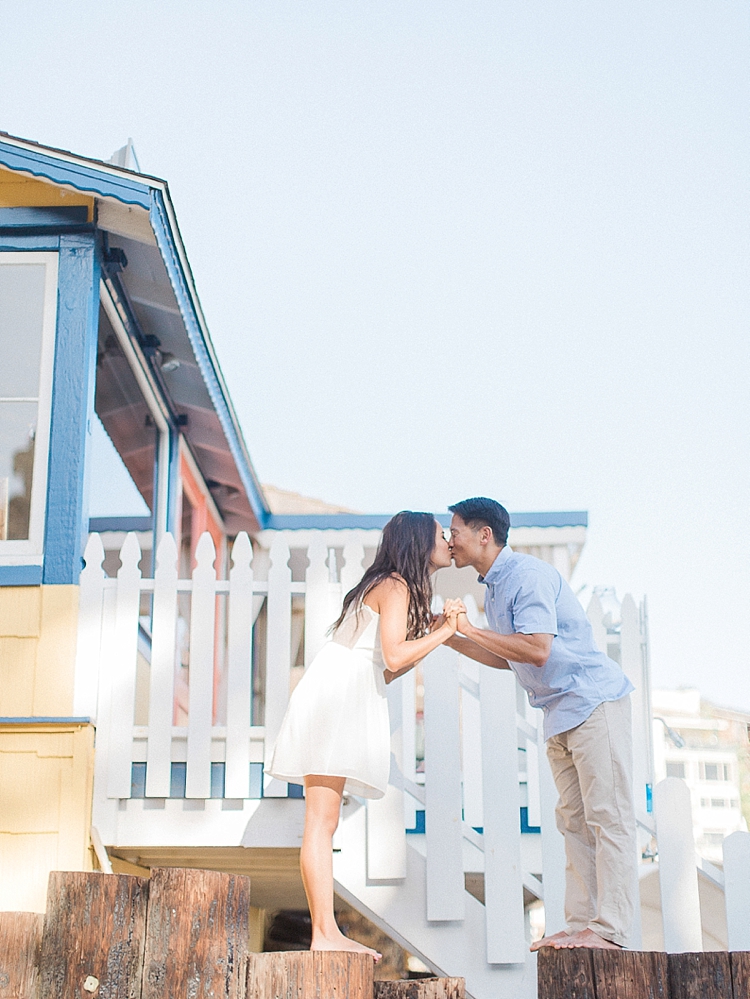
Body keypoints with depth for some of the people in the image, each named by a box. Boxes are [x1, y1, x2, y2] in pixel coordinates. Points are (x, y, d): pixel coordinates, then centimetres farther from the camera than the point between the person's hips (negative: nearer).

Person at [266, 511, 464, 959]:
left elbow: (387, 670, 18)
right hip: (335, 697, -10)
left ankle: (327, 933, 2)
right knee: (322, 821, -12)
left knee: (325, 822, 3)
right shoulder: (395, 586, -5)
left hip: (346, 701, 10)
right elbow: (393, 657, -17)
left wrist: (439, 630, 16)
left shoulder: (398, 588, 23)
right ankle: (324, 934, -14)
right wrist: (444, 632, -4)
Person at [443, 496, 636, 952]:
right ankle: (581, 923, 8)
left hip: (594, 701, -10)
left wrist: (471, 628, -19)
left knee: (608, 816, -9)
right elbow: (506, 659, 23)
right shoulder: (495, 586, 15)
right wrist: (450, 638, 16)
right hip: (561, 712, 10)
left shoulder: (528, 574, -15)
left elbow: (537, 650, -25)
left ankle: (609, 930, -10)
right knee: (574, 820, 7)